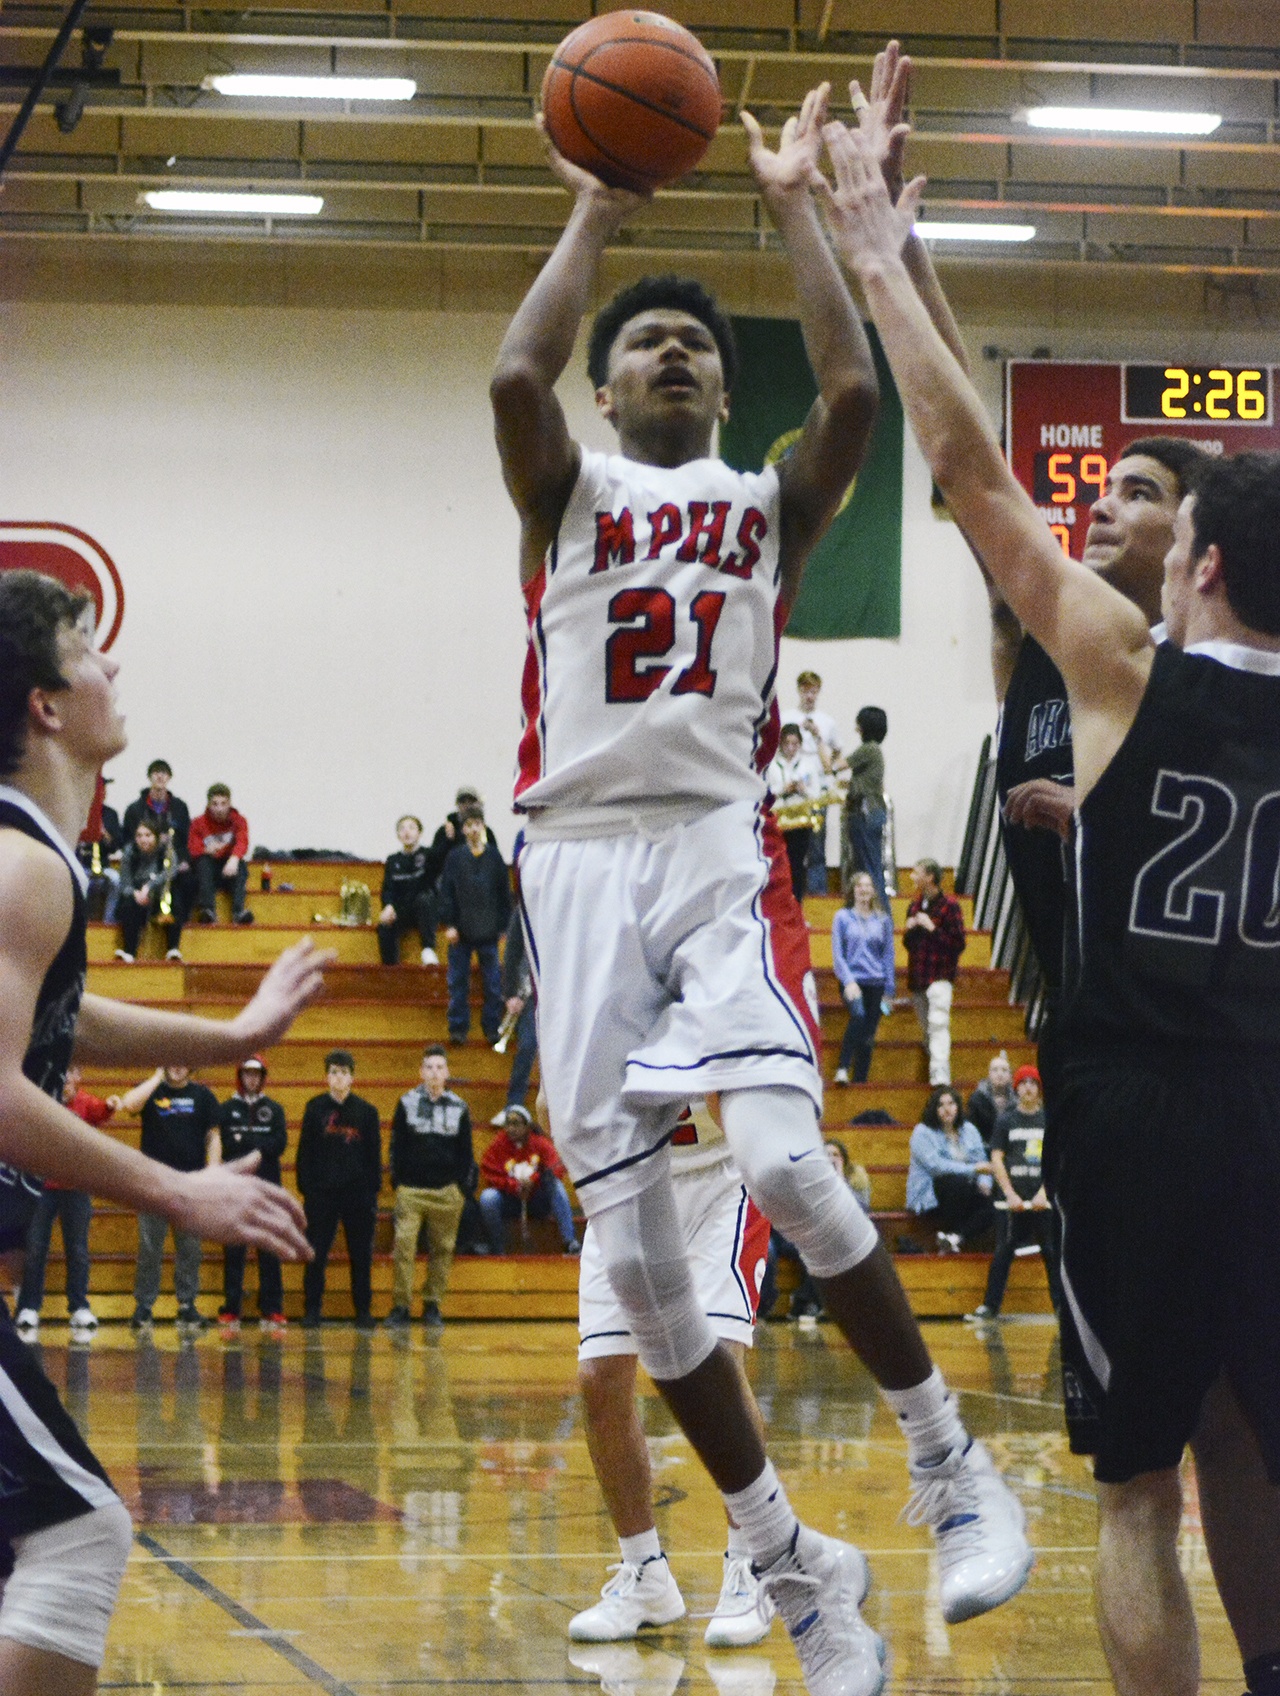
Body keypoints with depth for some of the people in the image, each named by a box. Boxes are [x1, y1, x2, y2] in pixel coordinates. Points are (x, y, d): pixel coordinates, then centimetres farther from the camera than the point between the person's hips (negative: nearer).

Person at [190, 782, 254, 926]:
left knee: (242, 864, -31)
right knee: (204, 861, -31)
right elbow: (193, 850, -10)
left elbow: (242, 842, -19)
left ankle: (238, 910, -43)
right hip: (208, 871, 0)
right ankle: (208, 908, -42)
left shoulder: (238, 821, 1)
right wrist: (207, 851, -33)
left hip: (229, 871, 0)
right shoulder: (198, 824, 2)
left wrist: (234, 859, -41)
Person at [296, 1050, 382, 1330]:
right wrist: (305, 1188, -3)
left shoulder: (366, 1111, 7)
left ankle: (363, 1311, 10)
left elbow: (374, 1155, 8)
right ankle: (312, 1310, 7)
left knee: (361, 1256, 3)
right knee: (316, 1256, 0)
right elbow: (305, 1151, 4)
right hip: (322, 1192, 0)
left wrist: (373, 1190, 1)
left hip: (358, 1194, 0)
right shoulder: (316, 1108, 5)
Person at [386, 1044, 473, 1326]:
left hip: (447, 1191, 1)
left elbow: (466, 1152, 12)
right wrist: (396, 1182, 0)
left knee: (442, 1249, 3)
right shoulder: (407, 1103, 6)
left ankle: (433, 1305, 11)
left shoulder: (459, 1108, 9)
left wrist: (464, 1187, 5)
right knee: (404, 1246, -11)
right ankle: (401, 1305, -8)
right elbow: (396, 1146, 7)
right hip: (411, 1190, -1)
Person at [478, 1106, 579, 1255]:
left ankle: (571, 1243, -32)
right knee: (488, 1197, -29)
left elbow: (557, 1169, -12)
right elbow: (489, 1175, -10)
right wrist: (515, 1186, -23)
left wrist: (533, 1180, -28)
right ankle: (497, 1251, -18)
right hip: (509, 1202, 0)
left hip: (538, 1201, 0)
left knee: (557, 1186, -26)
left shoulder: (540, 1143, -4)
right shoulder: (497, 1146, -5)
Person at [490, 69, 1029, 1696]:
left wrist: (792, 209, 1)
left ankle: (949, 1462, -6)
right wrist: (597, 213, -2)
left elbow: (852, 392, -6)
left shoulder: (772, 499, 14)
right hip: (583, 859, 1)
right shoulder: (566, 490, 13)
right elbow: (512, 379, -10)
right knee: (631, 1242, -2)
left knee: (784, 1161, -25)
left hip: (724, 848, -1)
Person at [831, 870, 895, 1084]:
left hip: (876, 983, 4)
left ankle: (861, 1080, 11)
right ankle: (842, 1069, -27)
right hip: (852, 981, -4)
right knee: (859, 1016, -31)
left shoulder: (883, 920, 10)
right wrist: (848, 981, -13)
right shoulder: (843, 917, 4)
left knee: (868, 1036, 2)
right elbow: (837, 954, 0)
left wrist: (889, 990, 8)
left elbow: (888, 955, 12)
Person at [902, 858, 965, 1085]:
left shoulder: (949, 905, -5)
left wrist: (932, 928, -16)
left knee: (938, 1024, -20)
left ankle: (940, 1074, -28)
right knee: (927, 1031, 9)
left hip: (940, 976, -7)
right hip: (918, 978, 7)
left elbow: (958, 943, -10)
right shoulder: (915, 905, 16)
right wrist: (908, 931, 2)